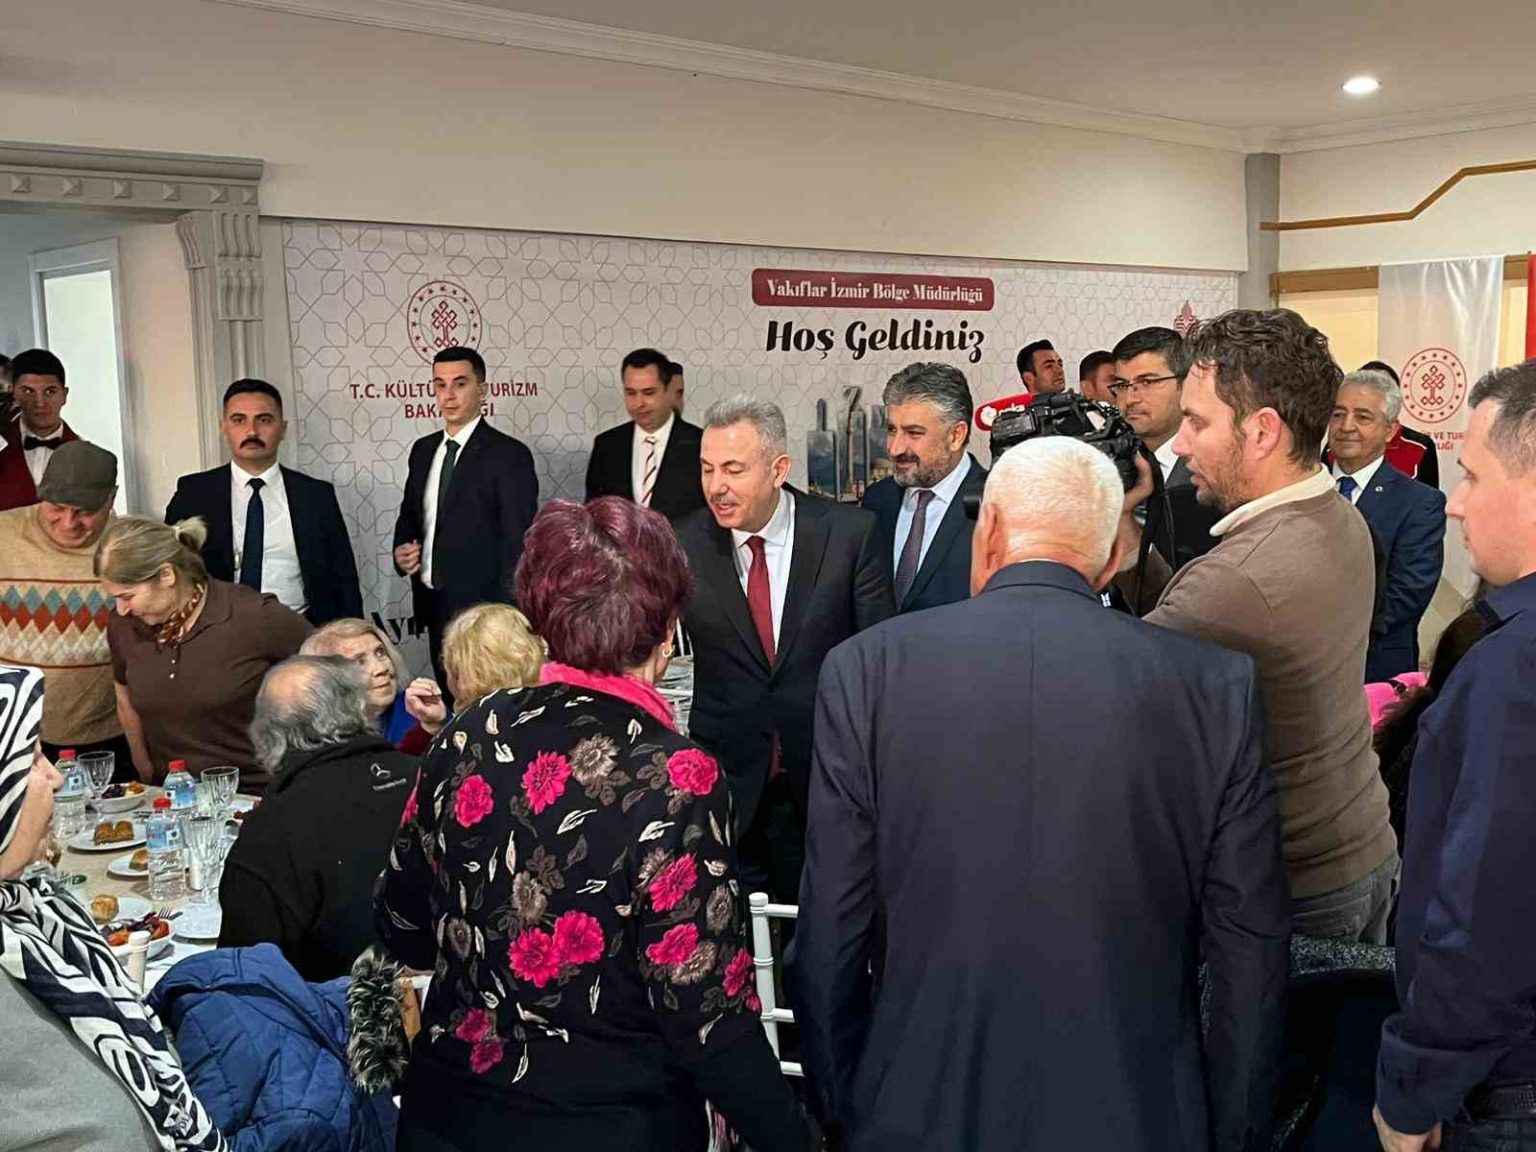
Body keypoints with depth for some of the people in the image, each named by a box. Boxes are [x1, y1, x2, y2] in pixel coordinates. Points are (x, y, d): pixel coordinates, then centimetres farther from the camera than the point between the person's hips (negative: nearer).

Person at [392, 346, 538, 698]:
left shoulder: (509, 455, -10)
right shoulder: (423, 450, 11)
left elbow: (517, 544, -12)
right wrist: (402, 552, 2)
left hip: (483, 605, -6)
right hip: (433, 604, 6)